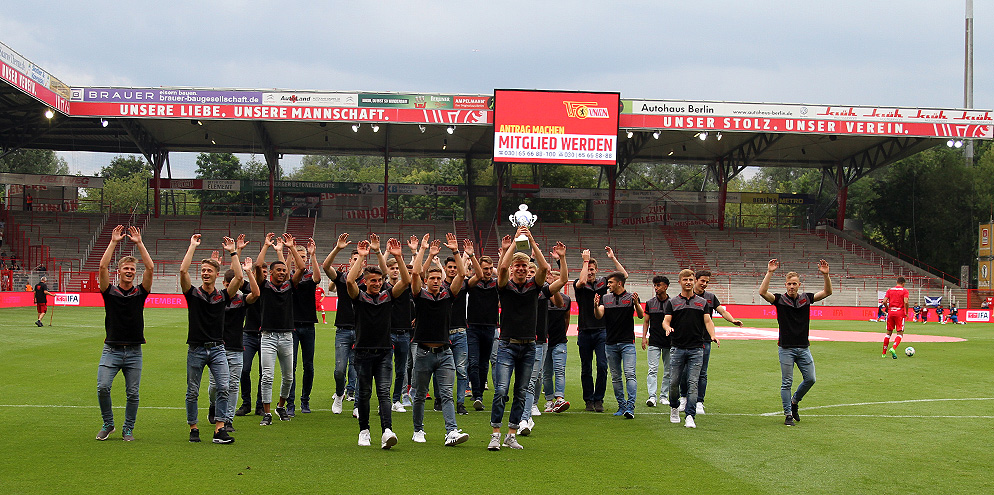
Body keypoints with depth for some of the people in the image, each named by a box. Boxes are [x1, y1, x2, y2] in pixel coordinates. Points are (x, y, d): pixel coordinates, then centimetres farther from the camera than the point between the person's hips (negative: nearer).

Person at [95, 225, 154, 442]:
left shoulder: (140, 292, 7)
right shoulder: (109, 292, 5)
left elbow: (150, 268, -5)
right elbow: (103, 267, -8)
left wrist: (139, 243, -4)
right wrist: (113, 242, -7)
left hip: (134, 351, 1)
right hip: (112, 349, -1)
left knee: (133, 393, 2)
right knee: (102, 387, -13)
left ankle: (128, 430, 16)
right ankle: (108, 424, 8)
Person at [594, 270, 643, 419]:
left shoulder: (631, 297, 0)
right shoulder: (605, 298, 10)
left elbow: (641, 315, -12)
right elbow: (599, 316, -3)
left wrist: (636, 304, -32)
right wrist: (596, 306, -24)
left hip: (627, 342, -4)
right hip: (611, 344, 4)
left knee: (630, 374, -13)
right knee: (616, 377, 8)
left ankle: (630, 407, -17)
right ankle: (621, 406, 17)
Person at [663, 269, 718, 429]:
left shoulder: (702, 302, 12)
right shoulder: (672, 302, 8)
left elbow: (708, 321, 4)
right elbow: (666, 321, 0)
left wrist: (713, 336, -15)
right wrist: (668, 328, -24)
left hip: (696, 349, 0)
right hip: (677, 348, 0)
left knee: (693, 383, -6)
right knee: (674, 382, 2)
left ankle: (690, 416, -6)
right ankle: (674, 407, 27)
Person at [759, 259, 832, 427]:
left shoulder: (806, 298, 6)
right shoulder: (779, 299, -4)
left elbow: (827, 292, -1)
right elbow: (762, 292, -20)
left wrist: (825, 275, -17)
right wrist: (770, 273, -28)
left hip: (804, 348, 3)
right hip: (786, 348, -3)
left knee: (810, 379, 4)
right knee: (786, 383, 0)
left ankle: (794, 401, 29)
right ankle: (788, 414, 9)